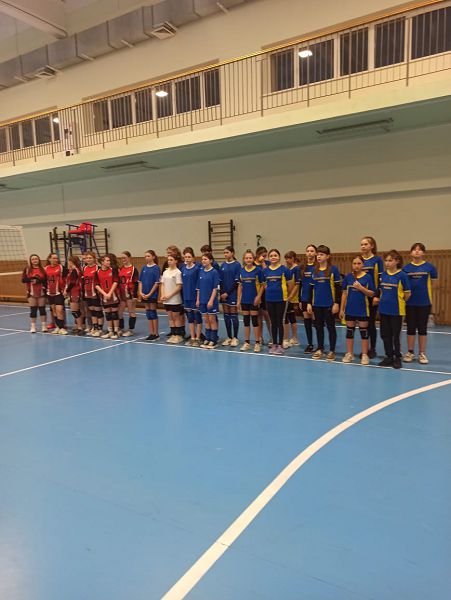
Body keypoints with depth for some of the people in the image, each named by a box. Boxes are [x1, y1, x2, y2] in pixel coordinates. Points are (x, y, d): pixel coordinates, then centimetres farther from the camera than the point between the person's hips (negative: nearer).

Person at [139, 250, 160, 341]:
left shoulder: (156, 268, -7)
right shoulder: (144, 268, 9)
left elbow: (157, 283, -10)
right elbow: (140, 281, 10)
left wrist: (149, 294, -13)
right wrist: (140, 292, -3)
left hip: (153, 294, -5)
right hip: (144, 295, 5)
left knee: (153, 313, -1)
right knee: (148, 313, 9)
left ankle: (156, 334, 7)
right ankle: (151, 333, 16)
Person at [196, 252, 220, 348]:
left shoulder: (214, 272, -9)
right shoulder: (201, 272, 8)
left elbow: (216, 288, -12)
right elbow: (199, 287, 12)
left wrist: (211, 300, -17)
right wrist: (198, 299, 8)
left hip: (211, 300, -5)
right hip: (202, 300, 5)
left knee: (212, 320, 2)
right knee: (206, 320, 11)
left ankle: (214, 341, 10)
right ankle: (207, 339, 20)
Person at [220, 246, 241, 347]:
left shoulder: (237, 265, -6)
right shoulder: (223, 265, 10)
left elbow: (237, 281, -10)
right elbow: (221, 281, 11)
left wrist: (228, 293, -13)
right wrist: (221, 293, -1)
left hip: (233, 293, -5)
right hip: (224, 294, 5)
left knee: (234, 315, 0)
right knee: (226, 316, 8)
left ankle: (235, 338, 10)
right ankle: (229, 337, 18)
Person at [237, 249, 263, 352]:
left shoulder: (258, 270, -6)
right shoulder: (241, 270, 4)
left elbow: (262, 285, -3)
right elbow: (240, 285, 9)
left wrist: (258, 296, -13)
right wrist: (238, 300, 7)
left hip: (254, 299, -4)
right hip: (244, 300, 4)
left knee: (255, 320, 1)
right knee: (246, 320, 9)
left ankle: (257, 343, 11)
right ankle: (247, 343, 18)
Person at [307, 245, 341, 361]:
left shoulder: (333, 269, -5)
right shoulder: (314, 270, 8)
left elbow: (338, 287, -6)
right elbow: (311, 287, 11)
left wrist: (337, 303, -11)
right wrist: (309, 303, 8)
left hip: (329, 304, -4)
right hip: (317, 304, 4)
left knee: (330, 326, 5)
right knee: (318, 326, 11)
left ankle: (331, 351, 14)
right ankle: (320, 349, 24)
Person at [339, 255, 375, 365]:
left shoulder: (367, 277, -4)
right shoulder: (347, 277, 2)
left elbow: (371, 294, -3)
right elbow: (344, 293, 6)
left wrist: (361, 288, -19)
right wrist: (341, 309, 4)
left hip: (363, 309, -2)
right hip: (350, 309, 2)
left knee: (364, 332, 5)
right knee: (349, 331, 10)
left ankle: (364, 355, 14)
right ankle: (349, 354, 21)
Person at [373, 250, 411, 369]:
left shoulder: (401, 275, -10)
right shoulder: (383, 274, 5)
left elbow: (407, 294, -5)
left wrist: (399, 302, 6)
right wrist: (381, 299, 4)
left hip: (396, 310, -5)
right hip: (384, 310, 5)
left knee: (396, 336, 4)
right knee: (385, 335, 11)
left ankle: (397, 358, 18)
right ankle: (389, 357, 24)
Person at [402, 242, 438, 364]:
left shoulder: (429, 267, -2)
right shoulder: (406, 268, 0)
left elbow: (433, 282, 7)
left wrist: (423, 290, 2)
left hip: (424, 302, -1)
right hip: (410, 302, 1)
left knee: (422, 328, 6)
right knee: (410, 328, 8)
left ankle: (422, 353, 17)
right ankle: (410, 353, 19)